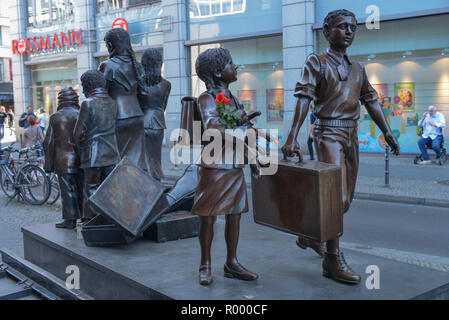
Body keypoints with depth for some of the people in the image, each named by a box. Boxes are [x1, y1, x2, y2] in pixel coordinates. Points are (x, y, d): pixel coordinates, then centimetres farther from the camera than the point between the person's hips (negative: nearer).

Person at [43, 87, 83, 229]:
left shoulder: (55, 117, -4)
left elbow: (49, 142, -2)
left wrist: (49, 164, 4)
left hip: (63, 161, -2)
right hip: (81, 159, 3)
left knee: (67, 190, 1)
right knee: (82, 189, 11)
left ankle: (70, 220, 4)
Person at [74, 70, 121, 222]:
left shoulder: (88, 104, -11)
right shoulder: (113, 103, 5)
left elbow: (78, 133, -10)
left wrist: (81, 144, 8)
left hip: (93, 155, -5)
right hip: (112, 154, 5)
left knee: (91, 189, 3)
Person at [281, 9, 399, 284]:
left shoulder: (357, 68, 16)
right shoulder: (317, 62, -3)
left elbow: (371, 101, 19)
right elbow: (304, 99, -15)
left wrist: (388, 132, 12)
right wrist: (293, 137, -25)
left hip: (351, 135, 7)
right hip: (329, 134, -7)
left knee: (345, 198, 12)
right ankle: (333, 260, -4)